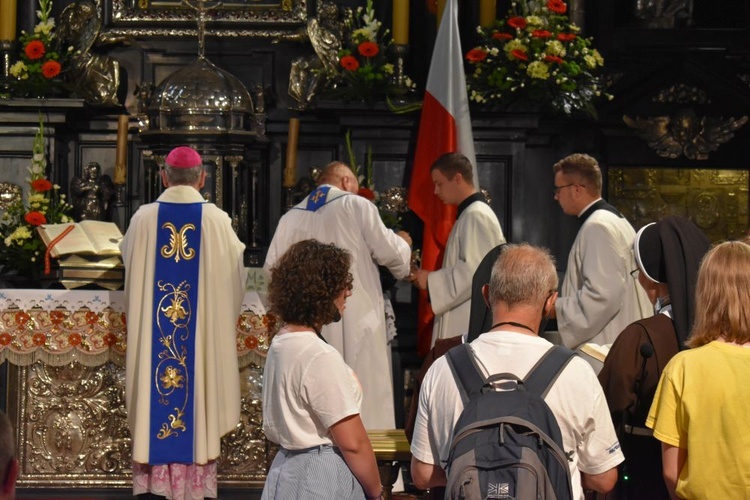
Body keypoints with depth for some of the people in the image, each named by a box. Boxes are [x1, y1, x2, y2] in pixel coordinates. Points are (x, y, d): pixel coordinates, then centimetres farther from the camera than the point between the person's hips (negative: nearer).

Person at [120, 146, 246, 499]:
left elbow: (128, 265, 11)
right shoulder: (217, 220, -7)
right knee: (198, 393, 5)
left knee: (158, 392, 7)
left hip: (152, 329, 1)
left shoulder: (144, 218, -4)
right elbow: (235, 276, 3)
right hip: (205, 329, -1)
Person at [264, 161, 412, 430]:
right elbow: (389, 253, -1)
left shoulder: (291, 218, 9)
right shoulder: (356, 206, -2)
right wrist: (403, 242, 20)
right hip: (356, 321, -4)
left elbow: (271, 272, 9)